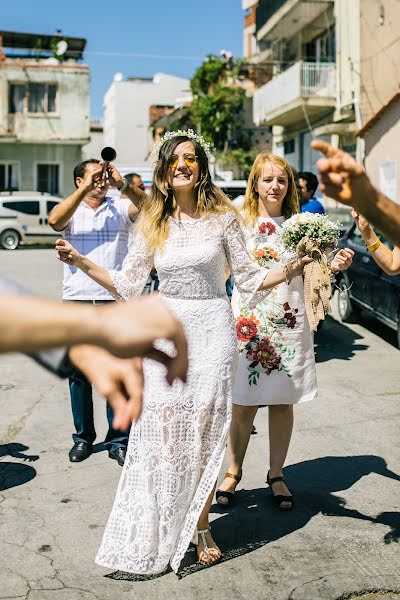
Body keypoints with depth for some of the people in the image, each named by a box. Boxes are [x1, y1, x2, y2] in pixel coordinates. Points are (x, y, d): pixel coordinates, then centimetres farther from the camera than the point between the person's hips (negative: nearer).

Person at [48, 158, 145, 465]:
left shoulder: (120, 207, 8)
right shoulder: (71, 210, 8)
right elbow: (55, 220, -15)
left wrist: (122, 183, -26)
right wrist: (85, 188, -19)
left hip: (115, 301, -1)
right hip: (76, 301, 1)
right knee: (79, 373, 8)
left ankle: (118, 440, 11)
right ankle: (83, 437, 21)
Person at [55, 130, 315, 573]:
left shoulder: (222, 217, 1)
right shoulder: (152, 223, 7)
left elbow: (249, 279, 5)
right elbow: (127, 284, 9)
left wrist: (292, 269, -8)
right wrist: (81, 262, 1)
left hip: (212, 329, -1)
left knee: (204, 431, 1)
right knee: (161, 429, -4)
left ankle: (200, 526, 17)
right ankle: (154, 536, 11)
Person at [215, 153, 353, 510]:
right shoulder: (240, 223, 0)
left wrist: (333, 266, -9)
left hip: (289, 320, 2)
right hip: (248, 319, -2)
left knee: (283, 401, 8)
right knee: (243, 404, 3)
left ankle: (276, 474, 23)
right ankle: (234, 473, 22)